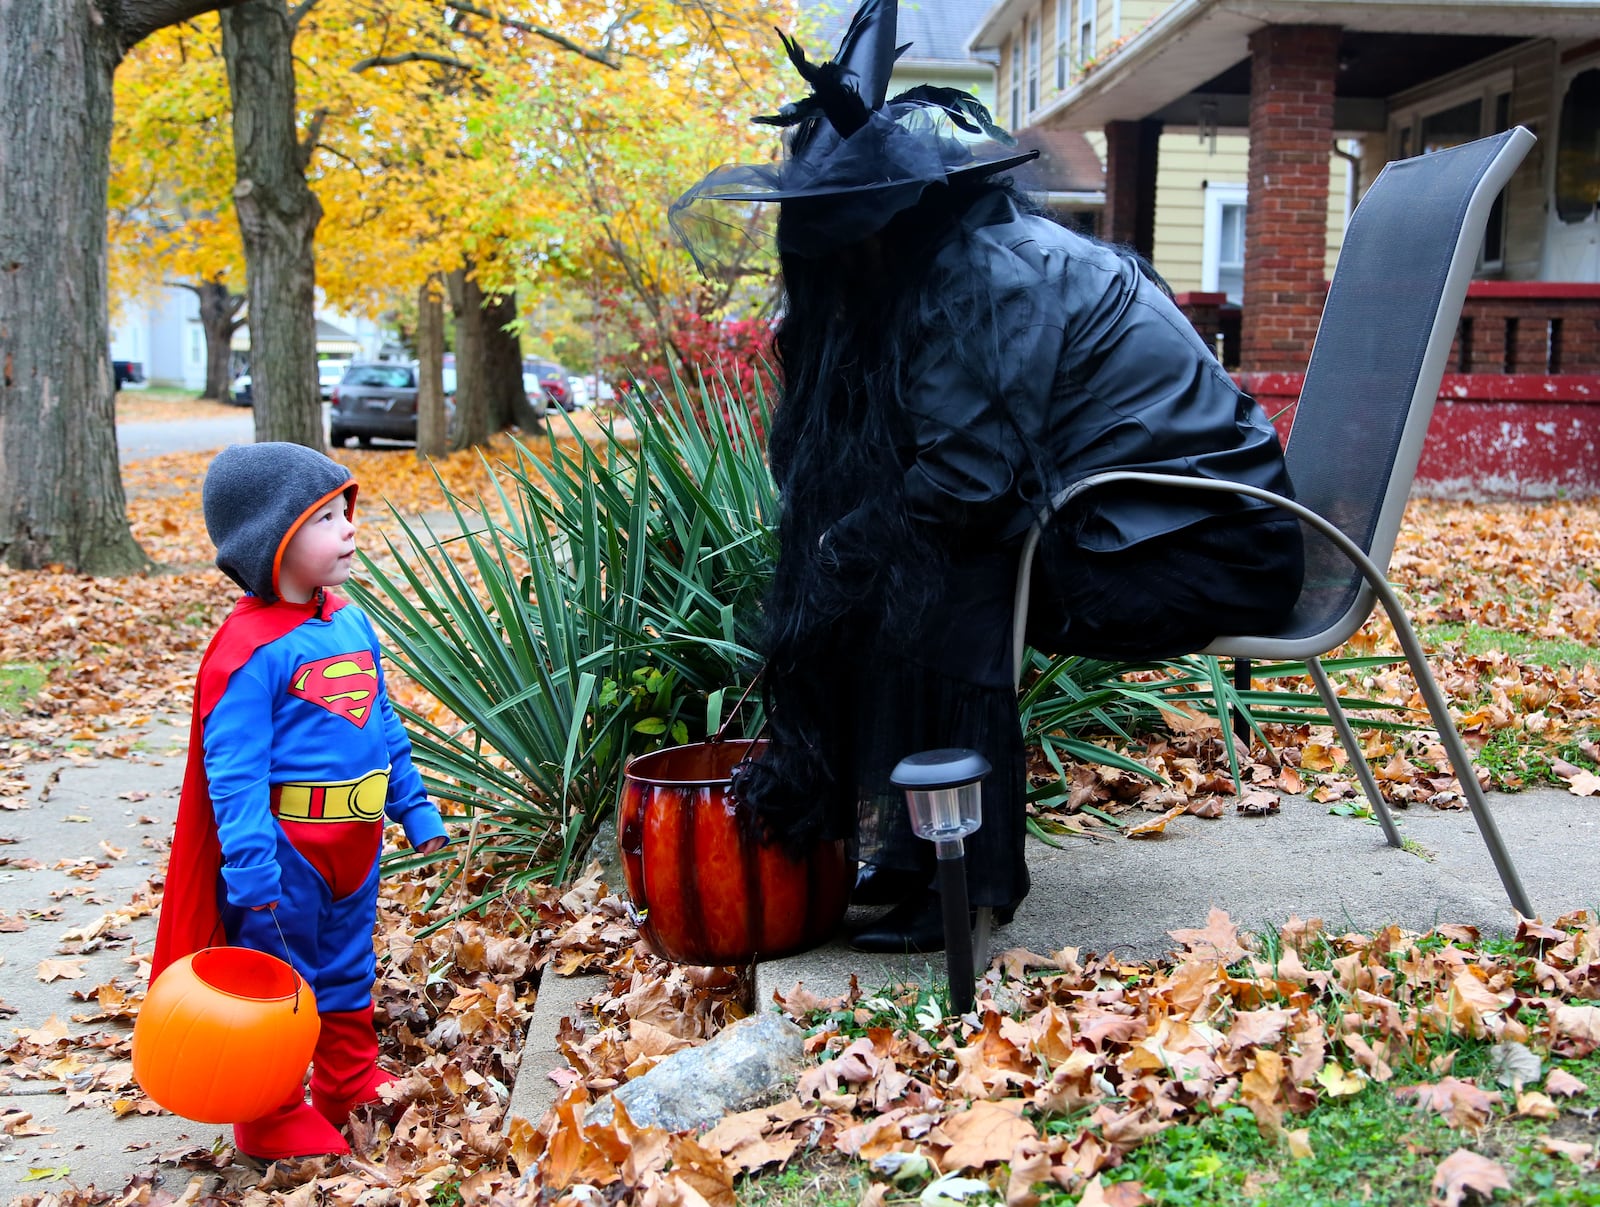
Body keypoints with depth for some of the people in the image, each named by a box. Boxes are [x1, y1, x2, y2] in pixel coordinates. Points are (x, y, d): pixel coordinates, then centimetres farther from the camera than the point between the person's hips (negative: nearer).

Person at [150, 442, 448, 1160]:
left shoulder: (351, 623, 6)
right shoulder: (250, 647, -19)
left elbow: (383, 726, 16)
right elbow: (233, 769, -22)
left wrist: (414, 809, 16)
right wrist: (250, 866, -27)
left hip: (354, 842, 8)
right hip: (286, 845, -8)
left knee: (348, 970, 22)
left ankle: (352, 1084, 38)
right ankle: (272, 1121, 21)